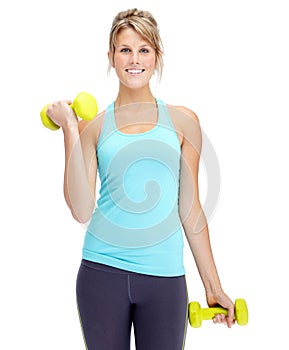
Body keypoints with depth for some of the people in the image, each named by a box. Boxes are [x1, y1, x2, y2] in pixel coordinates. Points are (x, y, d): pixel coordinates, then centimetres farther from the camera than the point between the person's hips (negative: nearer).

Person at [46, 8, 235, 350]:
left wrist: (213, 286, 8)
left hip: (164, 276, 0)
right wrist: (70, 130, -7)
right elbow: (82, 211, -6)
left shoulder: (182, 121, 5)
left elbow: (191, 209, 8)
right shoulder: (93, 126, 4)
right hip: (102, 271, 0)